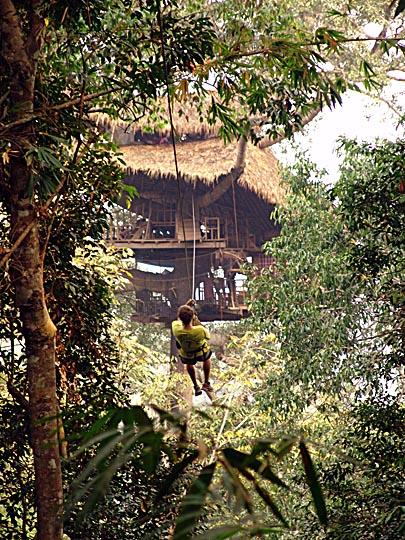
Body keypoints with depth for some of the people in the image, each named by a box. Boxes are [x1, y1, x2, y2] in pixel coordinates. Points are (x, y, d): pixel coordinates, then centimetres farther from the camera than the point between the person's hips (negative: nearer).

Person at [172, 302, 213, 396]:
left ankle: (196, 387, 48)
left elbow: (179, 319, -12)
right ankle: (206, 383, 45)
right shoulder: (200, 330, -43)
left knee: (189, 364, 39)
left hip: (186, 355, 1)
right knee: (207, 358, 38)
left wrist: (185, 306, -8)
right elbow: (208, 336, -18)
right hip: (201, 353, -1)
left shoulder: (176, 329, -38)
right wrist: (198, 323, -17)